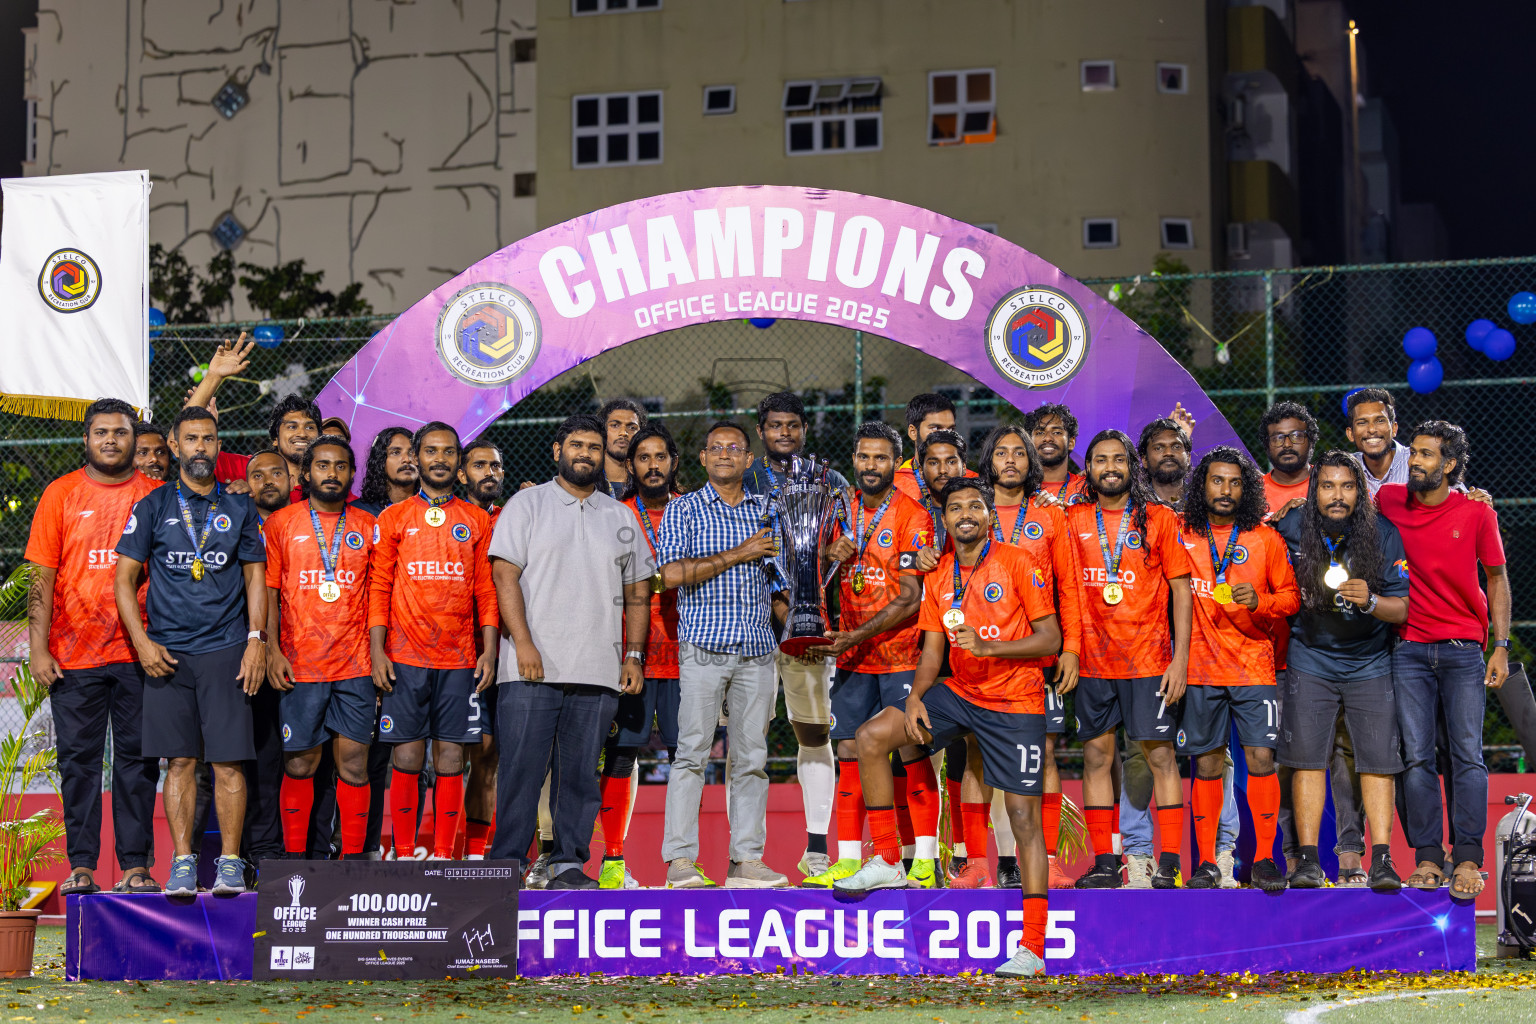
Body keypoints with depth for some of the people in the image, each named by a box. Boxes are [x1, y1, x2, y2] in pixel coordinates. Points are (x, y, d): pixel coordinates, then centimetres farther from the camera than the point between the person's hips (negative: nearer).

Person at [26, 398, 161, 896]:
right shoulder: (61, 494, 5)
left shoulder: (156, 496, 6)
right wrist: (38, 648, -4)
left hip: (139, 652, 0)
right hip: (74, 656, 0)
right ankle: (81, 865, 7)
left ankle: (136, 865, 6)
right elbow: (42, 577, 4)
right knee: (78, 759, 2)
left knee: (137, 758, 2)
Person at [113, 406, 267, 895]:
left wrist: (256, 639, -2)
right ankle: (183, 861, 7)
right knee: (180, 761, 1)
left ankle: (230, 861, 2)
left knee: (228, 762, -5)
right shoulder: (152, 507, 7)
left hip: (226, 651, 0)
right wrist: (142, 642, -4)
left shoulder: (239, 508, 9)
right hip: (167, 652, 0)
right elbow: (124, 577, 6)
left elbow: (255, 576, 9)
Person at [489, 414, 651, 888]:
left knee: (581, 772, 3)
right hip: (532, 669, -3)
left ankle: (569, 862, 9)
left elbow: (637, 594, 19)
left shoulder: (621, 517, 17)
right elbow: (505, 576, -3)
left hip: (598, 671, 3)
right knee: (521, 767, -5)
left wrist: (634, 655, 9)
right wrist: (523, 642, -13)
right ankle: (507, 862, 1)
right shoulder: (528, 504, 6)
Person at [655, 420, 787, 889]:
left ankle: (746, 859, 6)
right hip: (704, 648, -4)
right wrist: (737, 554, -11)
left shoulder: (766, 510, 15)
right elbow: (672, 573, -10)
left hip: (757, 650, 4)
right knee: (693, 751, -6)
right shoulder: (684, 509, 4)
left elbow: (780, 576, 22)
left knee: (751, 756, 3)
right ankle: (680, 860, -5)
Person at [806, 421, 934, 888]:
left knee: (911, 753, -4)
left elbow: (910, 598, -13)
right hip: (853, 658, 6)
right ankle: (848, 861, 8)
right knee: (850, 753, 4)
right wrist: (830, 556, -2)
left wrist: (856, 636, -19)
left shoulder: (912, 517, -7)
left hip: (901, 654, -5)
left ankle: (925, 861, 1)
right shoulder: (844, 514, 12)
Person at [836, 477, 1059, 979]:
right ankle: (887, 861, 2)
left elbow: (1051, 638, -11)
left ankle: (1032, 947, -3)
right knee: (871, 736, -7)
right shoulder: (939, 579, 9)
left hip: (1015, 703, -6)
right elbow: (932, 652, 9)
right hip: (959, 693, 6)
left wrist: (988, 646, -22)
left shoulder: (1019, 564, -8)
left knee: (1024, 818, -5)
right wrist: (915, 698, -9)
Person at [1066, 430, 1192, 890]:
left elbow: (1181, 589, 0)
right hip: (1092, 658, 3)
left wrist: (1181, 658, -6)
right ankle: (1104, 864, 10)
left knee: (1160, 753, -3)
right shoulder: (1073, 520, 7)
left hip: (1149, 658, -2)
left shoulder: (1160, 519, 1)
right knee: (1096, 754, 4)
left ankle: (1169, 863, 1)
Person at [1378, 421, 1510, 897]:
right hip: (1410, 648, 2)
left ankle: (1468, 858, -3)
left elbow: (1497, 578, 4)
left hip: (1464, 649, -2)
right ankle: (1427, 857, 4)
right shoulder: (1389, 500, 2)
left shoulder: (1476, 513, -3)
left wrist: (1500, 647, -1)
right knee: (1416, 755, -1)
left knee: (1467, 753, -7)